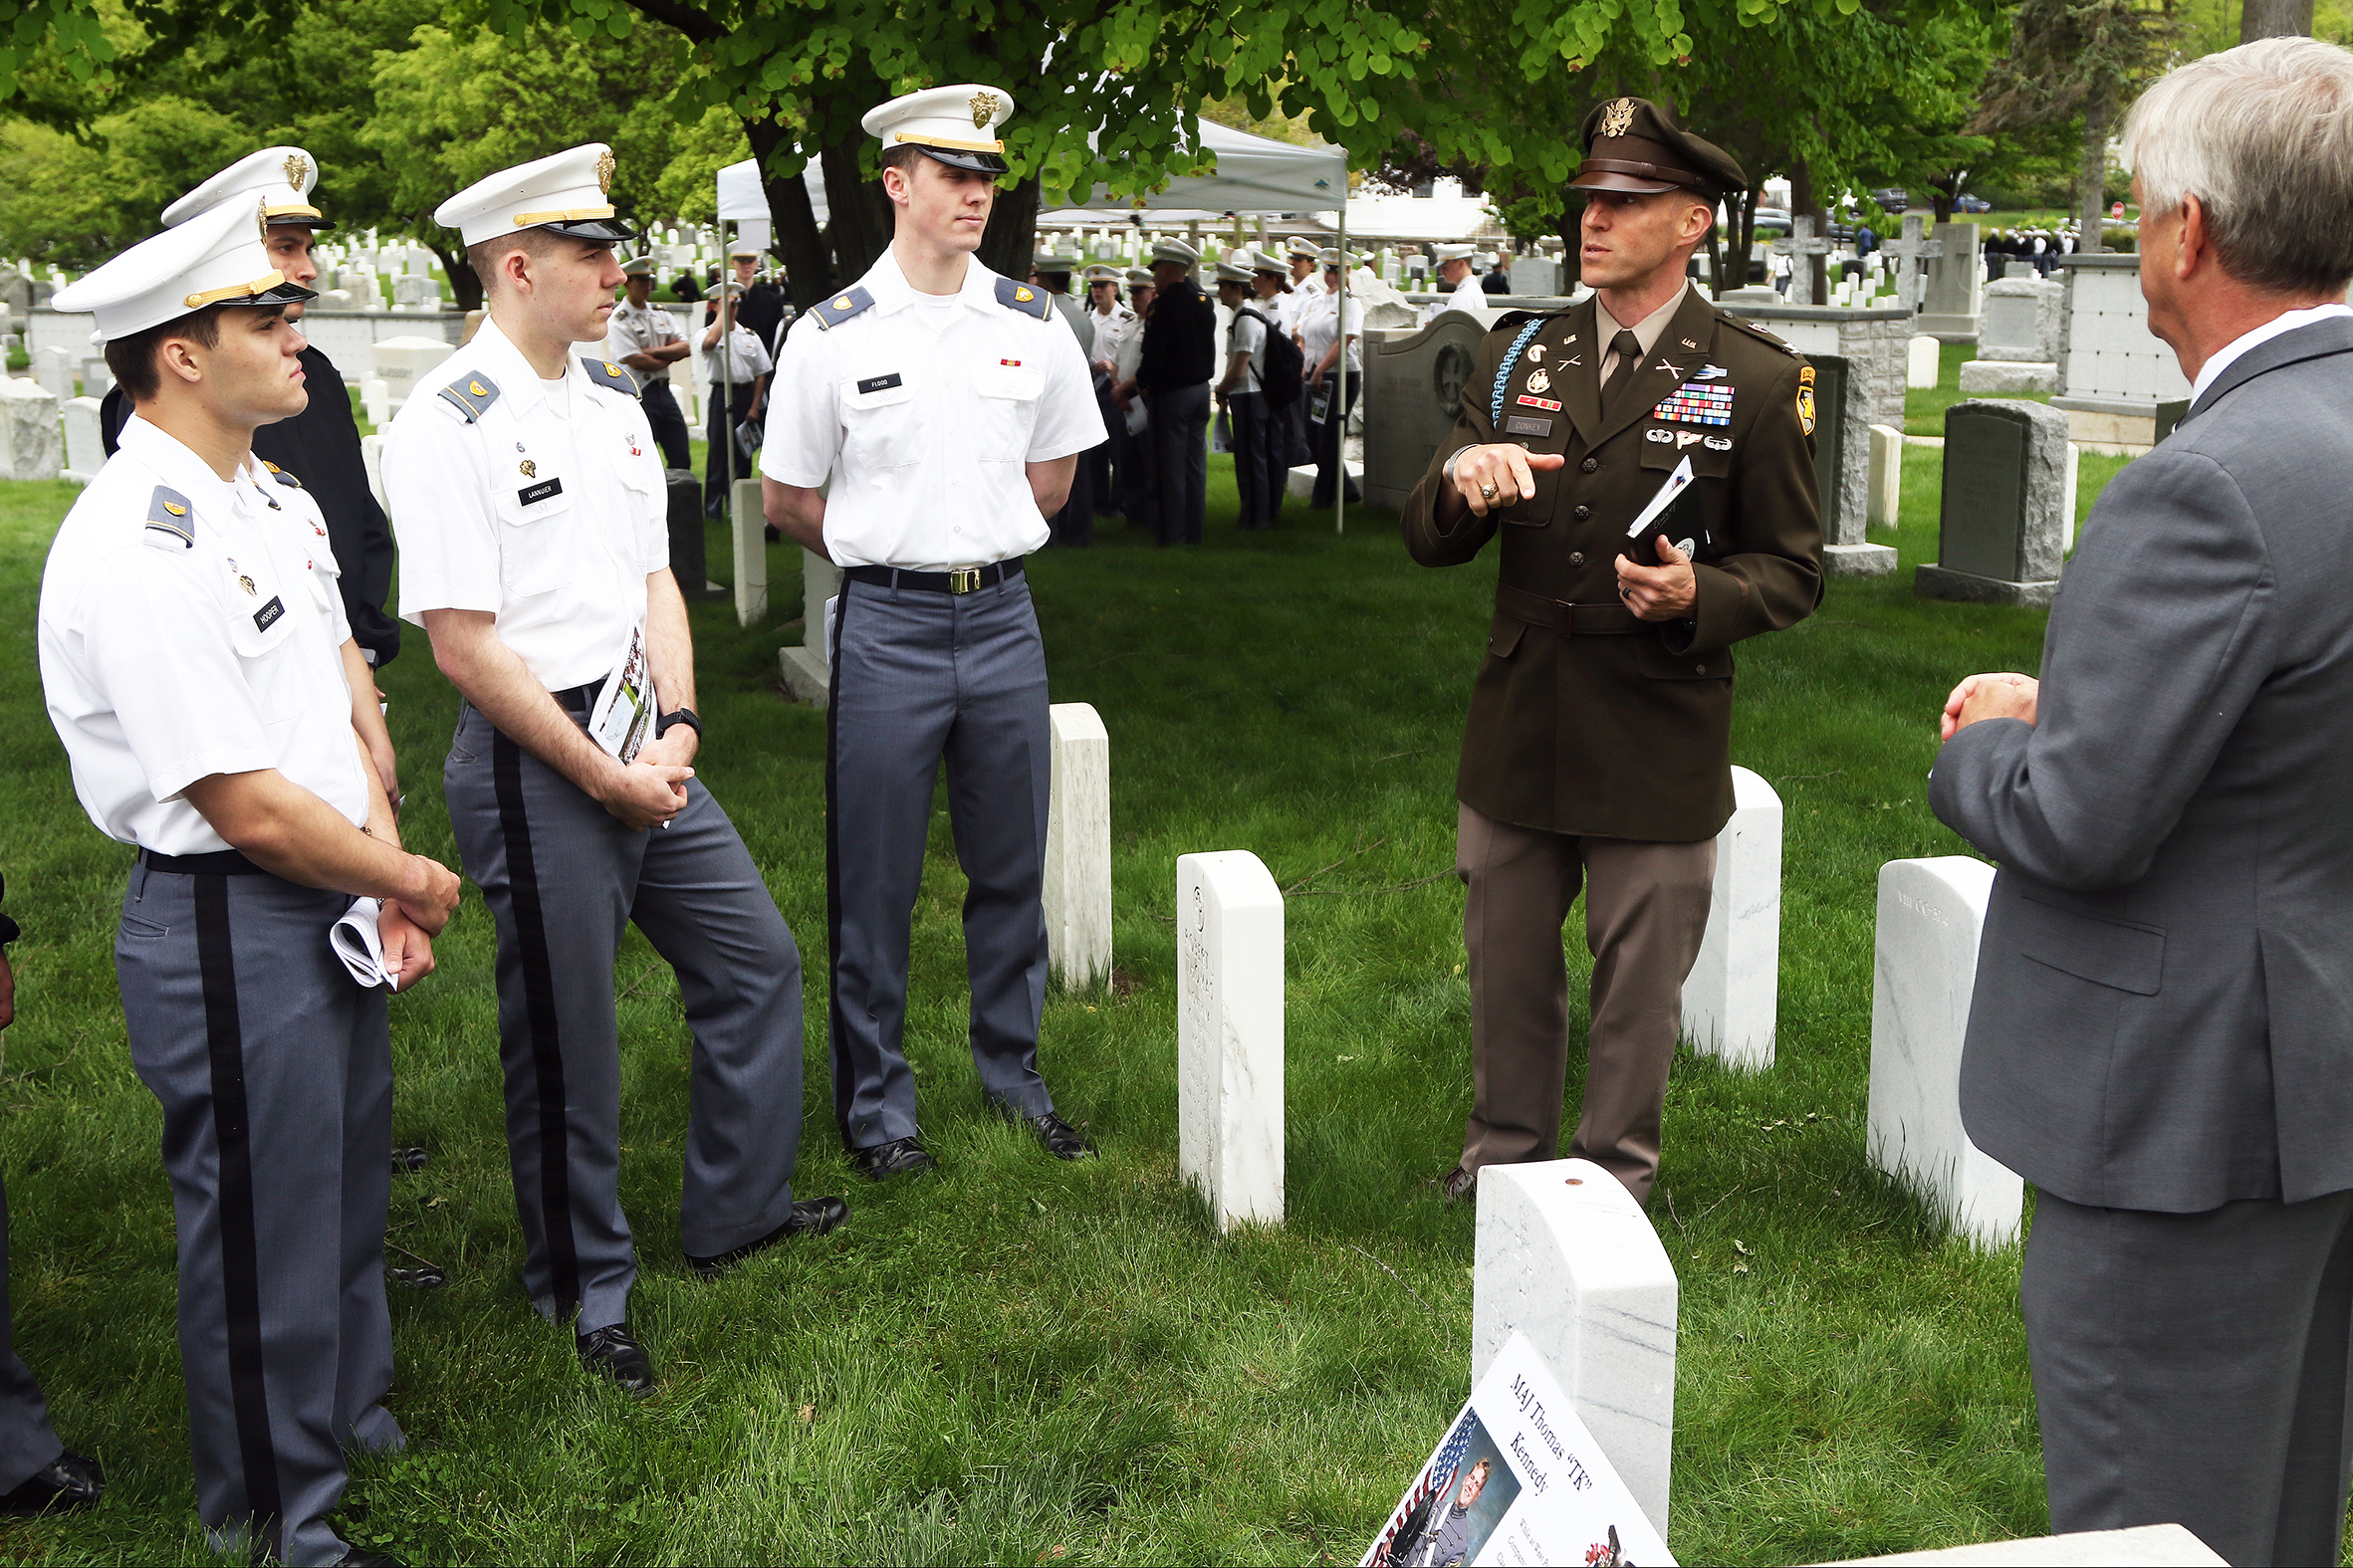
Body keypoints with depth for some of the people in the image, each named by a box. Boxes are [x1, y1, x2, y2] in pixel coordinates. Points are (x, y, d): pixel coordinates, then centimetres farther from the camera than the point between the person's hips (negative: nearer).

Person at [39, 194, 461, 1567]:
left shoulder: (282, 502, 7)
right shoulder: (136, 553, -24)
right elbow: (247, 807, -23)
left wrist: (387, 870, -3)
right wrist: (411, 880, -9)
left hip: (339, 899, 9)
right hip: (230, 927, -9)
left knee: (350, 1179, 25)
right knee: (264, 1225, 8)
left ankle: (354, 1417, 49)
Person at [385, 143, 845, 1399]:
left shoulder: (611, 400, 10)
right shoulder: (446, 428, -16)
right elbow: (464, 645, -19)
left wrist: (677, 729, -3)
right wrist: (603, 777, -16)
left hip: (645, 751, 8)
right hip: (536, 767, -8)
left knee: (755, 963, 16)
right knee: (566, 1038, 5)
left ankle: (736, 1213, 35)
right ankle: (584, 1286, 25)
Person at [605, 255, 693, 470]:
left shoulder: (661, 313, 14)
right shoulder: (618, 320, -7)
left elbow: (685, 348, 3)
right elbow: (636, 361, -17)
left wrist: (651, 351, -11)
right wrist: (669, 356, -2)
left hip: (665, 391, 6)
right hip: (640, 396, -6)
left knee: (682, 459, 6)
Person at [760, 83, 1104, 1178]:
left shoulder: (1033, 326, 5)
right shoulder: (832, 336, -4)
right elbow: (786, 501, 5)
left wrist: (974, 550, 13)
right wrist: (890, 555, 10)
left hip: (1002, 617, 3)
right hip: (885, 628, -3)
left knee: (1010, 871, 13)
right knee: (875, 882, 4)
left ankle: (1012, 1076, 30)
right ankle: (876, 1104, 18)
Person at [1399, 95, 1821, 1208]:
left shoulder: (1758, 380, -5)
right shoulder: (1515, 355, 6)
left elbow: (1793, 572, -3)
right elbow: (1427, 543, 3)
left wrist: (1698, 596, -24)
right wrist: (1462, 479, -20)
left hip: (1656, 741, -3)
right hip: (1517, 729, 4)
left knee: (1638, 980, 11)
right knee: (1506, 962, 17)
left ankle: (1614, 1177, 31)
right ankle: (1502, 1152, 38)